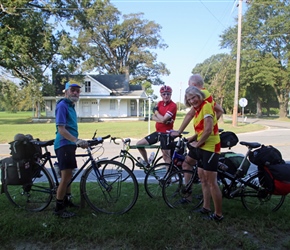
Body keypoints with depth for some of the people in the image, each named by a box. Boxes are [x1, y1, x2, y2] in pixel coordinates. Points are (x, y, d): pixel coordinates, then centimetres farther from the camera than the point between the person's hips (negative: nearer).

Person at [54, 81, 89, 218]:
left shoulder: (71, 106, 17)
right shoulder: (62, 105, -13)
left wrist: (78, 141, 26)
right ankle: (59, 208, 1)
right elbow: (61, 129, -22)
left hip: (70, 144, 10)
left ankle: (67, 200, 33)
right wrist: (77, 141, -32)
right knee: (66, 176, -10)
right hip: (64, 145, -10)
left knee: (68, 175, 19)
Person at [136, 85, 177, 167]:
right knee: (139, 144, 6)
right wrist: (162, 120, -17)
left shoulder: (173, 105, -14)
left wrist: (156, 111, -6)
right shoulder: (160, 103, 8)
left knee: (166, 155, -3)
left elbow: (163, 119, -23)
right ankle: (146, 163, 26)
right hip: (158, 132, 7)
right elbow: (153, 117, 3)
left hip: (166, 133, -7)